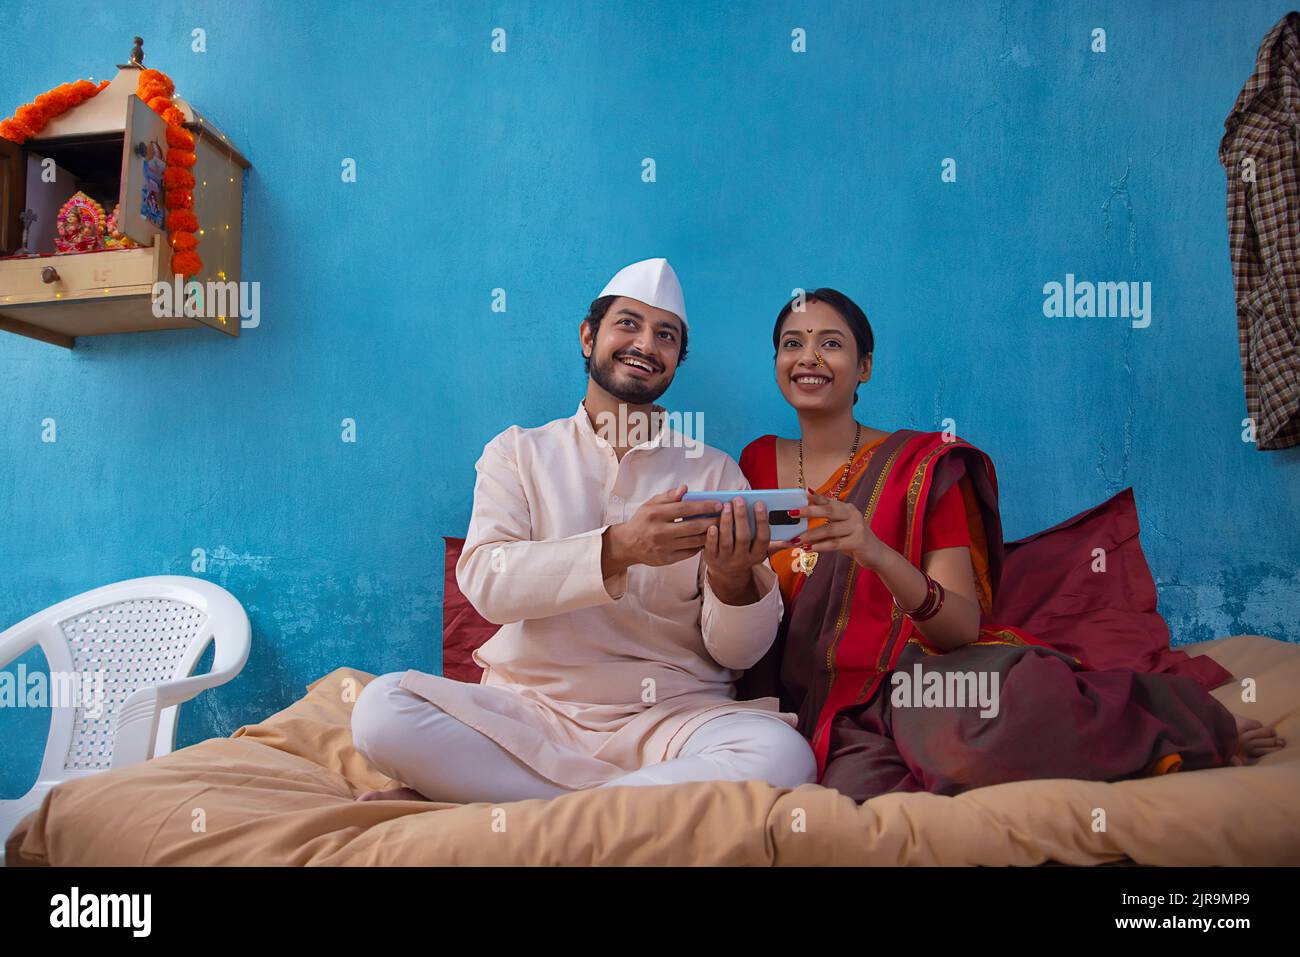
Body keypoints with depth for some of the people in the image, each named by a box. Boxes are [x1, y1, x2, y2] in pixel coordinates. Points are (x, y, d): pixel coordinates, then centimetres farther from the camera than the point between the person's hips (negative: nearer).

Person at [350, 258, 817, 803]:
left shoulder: (714, 472, 8)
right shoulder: (519, 452, 9)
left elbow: (739, 654, 4)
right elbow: (484, 581, -9)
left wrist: (734, 579, -20)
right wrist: (618, 548, -25)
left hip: (672, 713, 0)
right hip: (530, 709, 0)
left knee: (780, 753, -30)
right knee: (382, 707, -25)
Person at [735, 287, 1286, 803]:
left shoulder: (921, 465, 3)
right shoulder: (755, 467, 11)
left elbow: (963, 627, -7)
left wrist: (875, 554, -23)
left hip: (921, 674, -1)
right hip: (833, 707, 2)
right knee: (864, 785, -34)